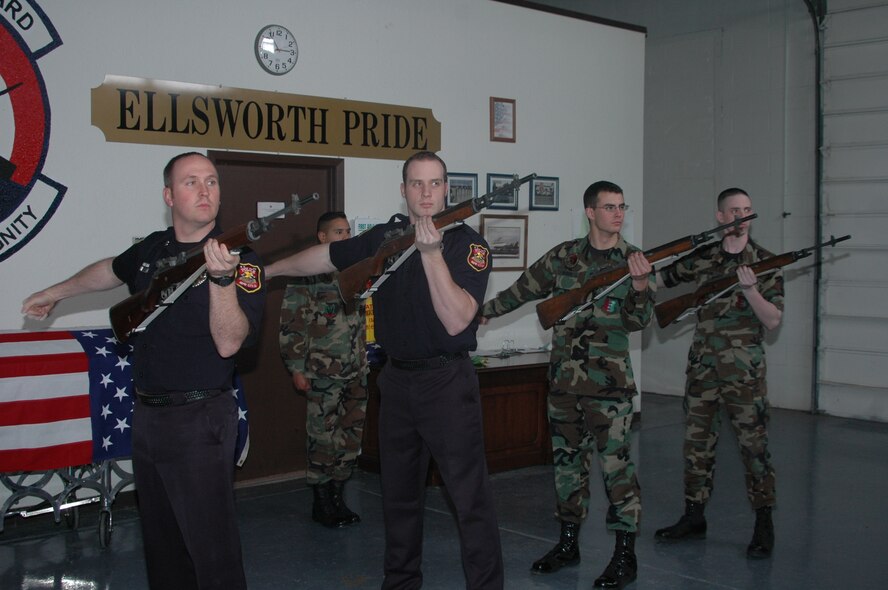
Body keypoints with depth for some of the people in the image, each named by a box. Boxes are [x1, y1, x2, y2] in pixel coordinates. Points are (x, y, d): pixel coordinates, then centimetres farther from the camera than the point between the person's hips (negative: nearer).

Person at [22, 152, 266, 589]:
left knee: (211, 545, -6)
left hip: (198, 421, -6)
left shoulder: (240, 259, -12)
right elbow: (111, 270, 30)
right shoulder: (151, 249, 6)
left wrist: (222, 278, -38)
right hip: (146, 415, 7)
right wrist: (56, 292, 41)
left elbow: (228, 343, -24)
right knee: (160, 540, 18)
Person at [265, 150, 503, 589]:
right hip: (396, 379, 6)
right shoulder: (385, 237, 5)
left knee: (470, 495, -6)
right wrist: (268, 269, 25)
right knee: (398, 492, 17)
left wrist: (431, 252, -28)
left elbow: (456, 320, -22)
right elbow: (324, 257, 18)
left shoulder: (467, 244, -11)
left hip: (447, 381, -6)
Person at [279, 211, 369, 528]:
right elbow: (292, 323, -9)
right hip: (323, 372, -6)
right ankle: (322, 502, 14)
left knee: (351, 435, 10)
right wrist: (296, 367, -12)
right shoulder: (307, 273, -7)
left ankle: (338, 496, 23)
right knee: (323, 436, 1)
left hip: (356, 371, 6)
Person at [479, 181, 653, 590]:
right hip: (563, 376, 4)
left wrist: (640, 286, -27)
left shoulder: (633, 260, -2)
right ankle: (568, 544, 24)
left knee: (615, 462, -5)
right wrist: (483, 311, 23)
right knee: (567, 459, 11)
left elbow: (638, 321, -9)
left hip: (609, 381, -3)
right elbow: (522, 290, 17)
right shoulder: (563, 256, 5)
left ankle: (625, 555, 5)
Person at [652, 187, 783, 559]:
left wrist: (749, 288, -22)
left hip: (744, 371, -4)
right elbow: (659, 278, 15)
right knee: (696, 443, 9)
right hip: (702, 367, 4)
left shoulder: (765, 262, -1)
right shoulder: (702, 258, 7)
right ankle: (694, 518, 22)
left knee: (754, 444, -2)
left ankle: (764, 526, 9)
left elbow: (773, 320, -7)